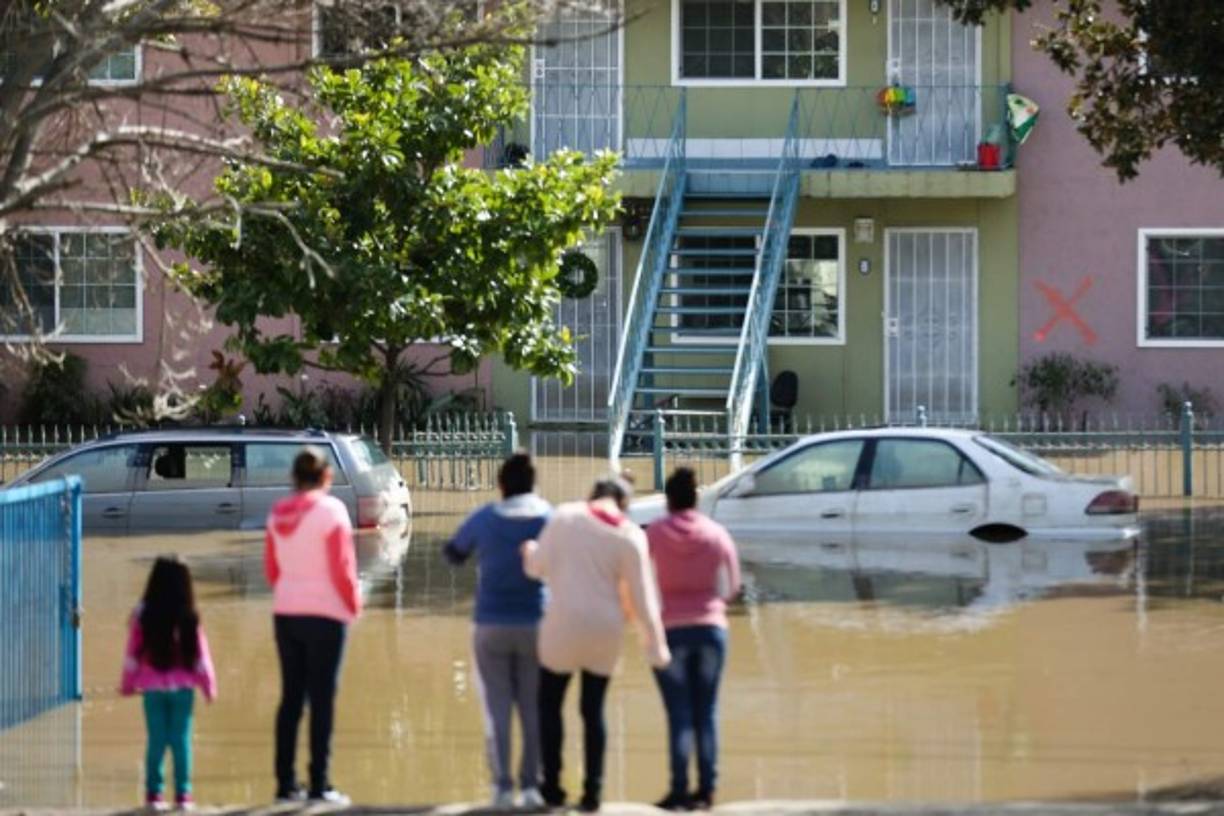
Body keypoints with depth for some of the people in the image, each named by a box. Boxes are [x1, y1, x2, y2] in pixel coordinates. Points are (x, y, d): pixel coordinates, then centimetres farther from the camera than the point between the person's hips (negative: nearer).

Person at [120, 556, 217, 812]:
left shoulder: (143, 615, -6)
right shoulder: (189, 618, -7)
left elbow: (133, 652, 1)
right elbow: (200, 654, -1)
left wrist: (128, 684, 12)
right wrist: (209, 685, 10)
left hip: (152, 687, 1)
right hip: (182, 687, -1)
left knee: (156, 740, 6)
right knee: (181, 740, 5)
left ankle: (154, 793, 6)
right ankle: (183, 793, 5)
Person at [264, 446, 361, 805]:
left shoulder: (278, 514, 7)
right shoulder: (331, 510, -10)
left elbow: (271, 568, 11)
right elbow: (342, 567, -12)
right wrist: (354, 604, 1)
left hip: (285, 613, 5)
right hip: (325, 613, -5)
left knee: (290, 697, 11)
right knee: (322, 699, -3)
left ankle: (285, 782, 11)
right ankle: (319, 784, -5)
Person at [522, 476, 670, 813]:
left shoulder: (566, 516, -4)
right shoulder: (630, 536, -2)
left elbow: (539, 566, -3)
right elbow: (642, 596, -3)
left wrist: (529, 550, 20)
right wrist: (655, 644, 2)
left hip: (564, 623, -2)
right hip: (605, 628, 2)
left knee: (549, 704, 14)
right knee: (593, 710, 13)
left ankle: (551, 786, 9)